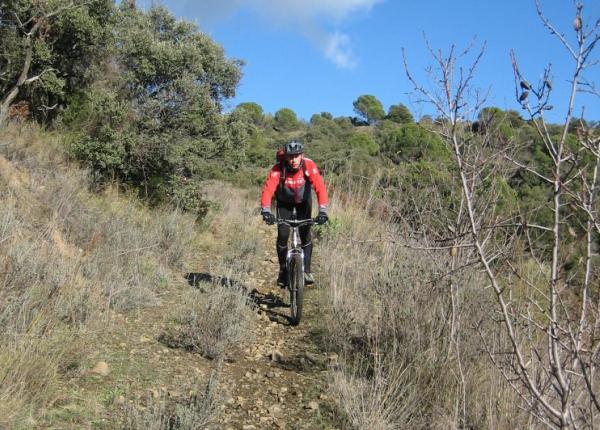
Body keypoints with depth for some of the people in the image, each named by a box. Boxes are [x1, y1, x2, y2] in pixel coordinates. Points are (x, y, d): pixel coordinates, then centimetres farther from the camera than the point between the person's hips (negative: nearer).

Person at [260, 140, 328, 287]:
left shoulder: (309, 166, -31)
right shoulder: (278, 169, -32)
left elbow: (320, 188, -37)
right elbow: (267, 190, -41)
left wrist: (323, 211, -49)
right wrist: (266, 211, -56)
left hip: (304, 201, 0)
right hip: (284, 202, 0)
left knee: (305, 233, -11)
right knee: (282, 235, -9)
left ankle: (306, 270, 0)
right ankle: (283, 271, 7)